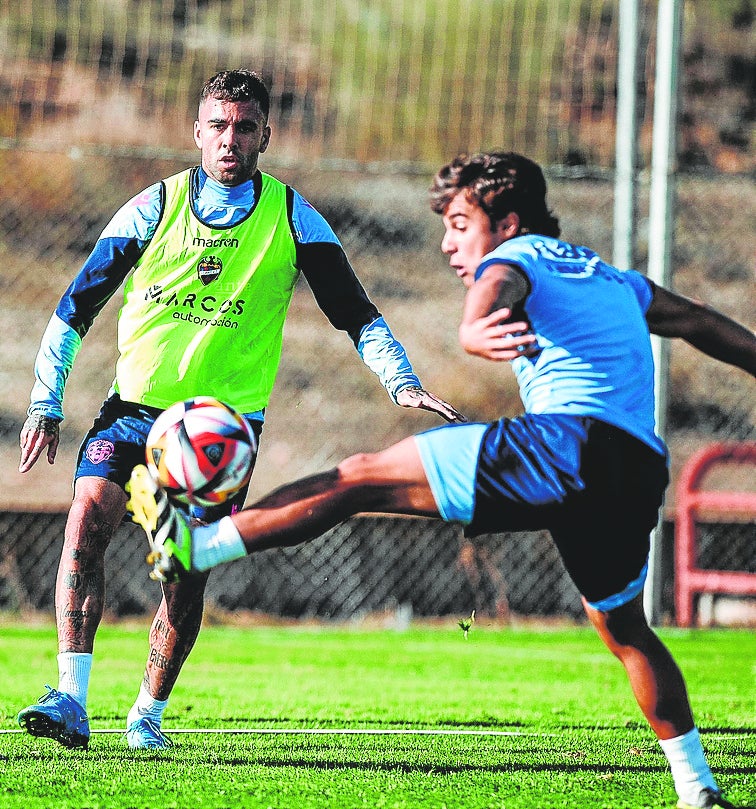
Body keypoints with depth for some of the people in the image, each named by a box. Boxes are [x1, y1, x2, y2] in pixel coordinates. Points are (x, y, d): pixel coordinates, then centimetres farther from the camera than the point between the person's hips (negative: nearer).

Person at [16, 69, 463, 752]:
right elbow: (78, 305, 6)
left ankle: (147, 716, 17)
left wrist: (403, 383, -13)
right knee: (88, 516, -22)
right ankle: (71, 701, -27)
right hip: (137, 404, 0)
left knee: (188, 574, -3)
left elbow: (356, 311, 2)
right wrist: (46, 404, 3)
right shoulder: (156, 206, 1)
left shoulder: (292, 216, 0)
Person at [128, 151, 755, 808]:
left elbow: (496, 289, -17)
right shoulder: (613, 279, 32)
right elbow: (701, 323, 44)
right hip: (642, 473, 8)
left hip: (572, 441, -7)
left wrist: (474, 331, -40)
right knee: (624, 630, 27)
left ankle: (192, 544, -12)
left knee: (362, 478, -5)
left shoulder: (516, 257, 9)